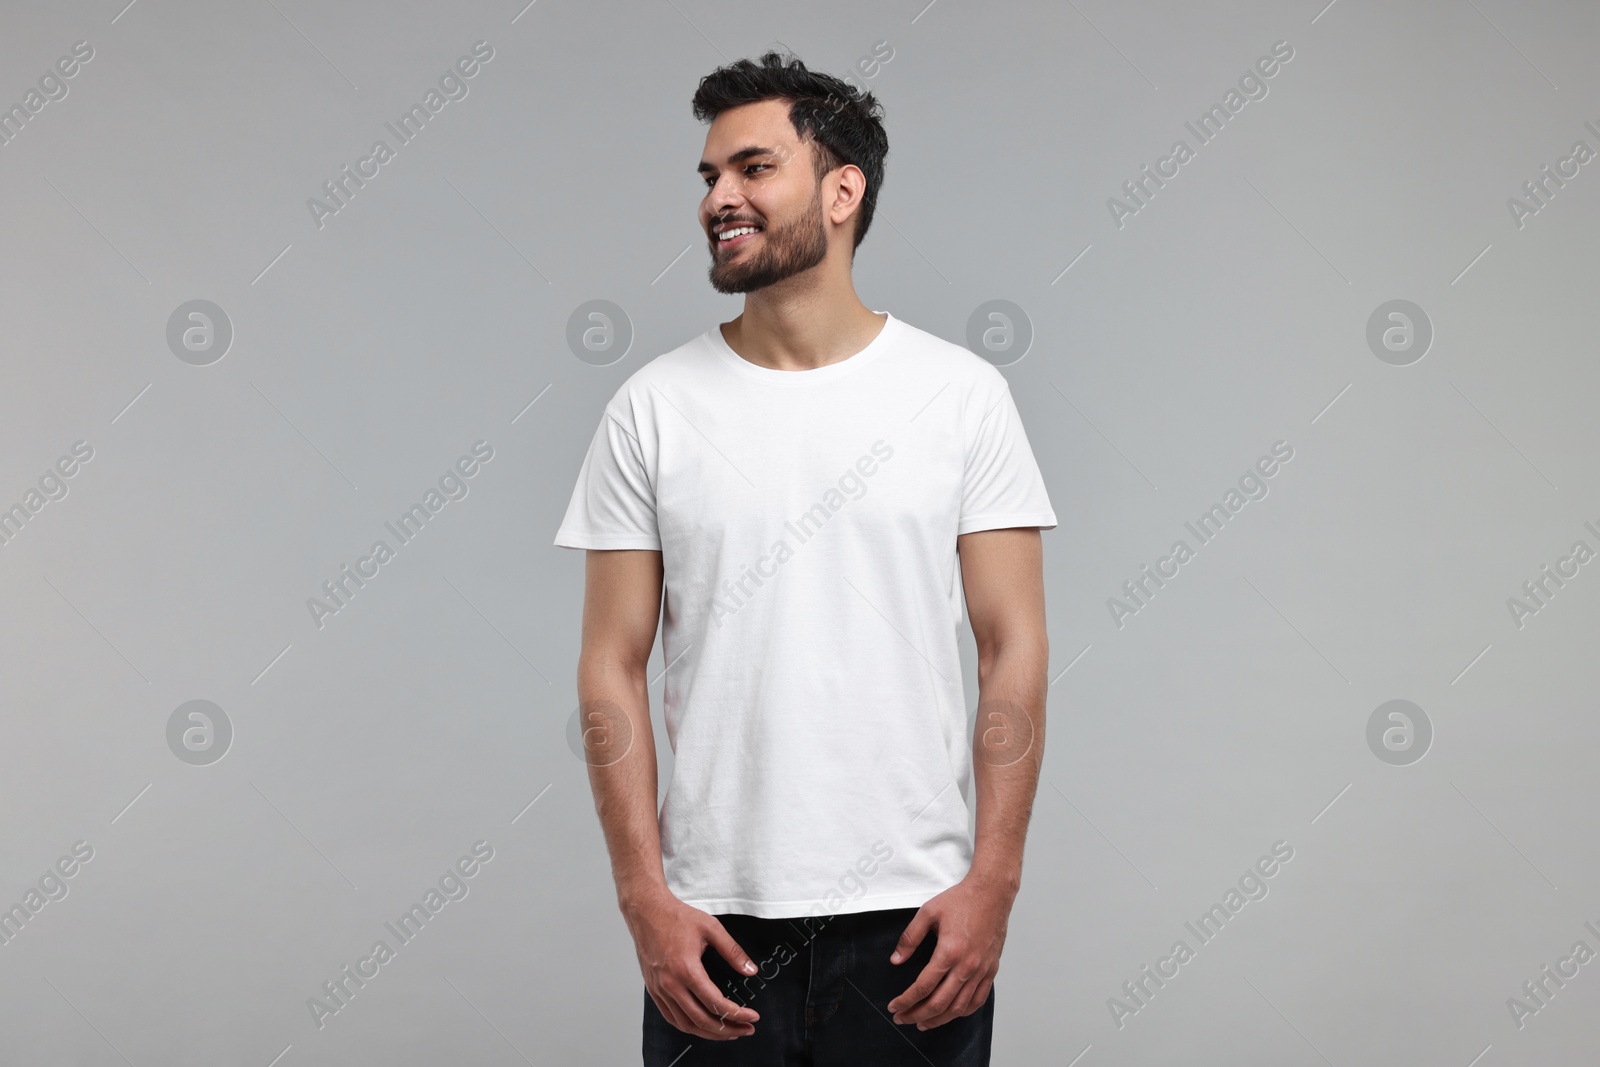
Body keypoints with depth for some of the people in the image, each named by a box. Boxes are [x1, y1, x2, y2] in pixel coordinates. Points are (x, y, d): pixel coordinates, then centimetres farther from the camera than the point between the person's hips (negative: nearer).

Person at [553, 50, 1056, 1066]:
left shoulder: (962, 393, 0)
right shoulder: (654, 409, 2)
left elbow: (1014, 650, -1)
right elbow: (613, 668, 1)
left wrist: (994, 881, -7)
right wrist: (645, 899, -6)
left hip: (913, 919, 0)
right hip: (714, 923, 1)